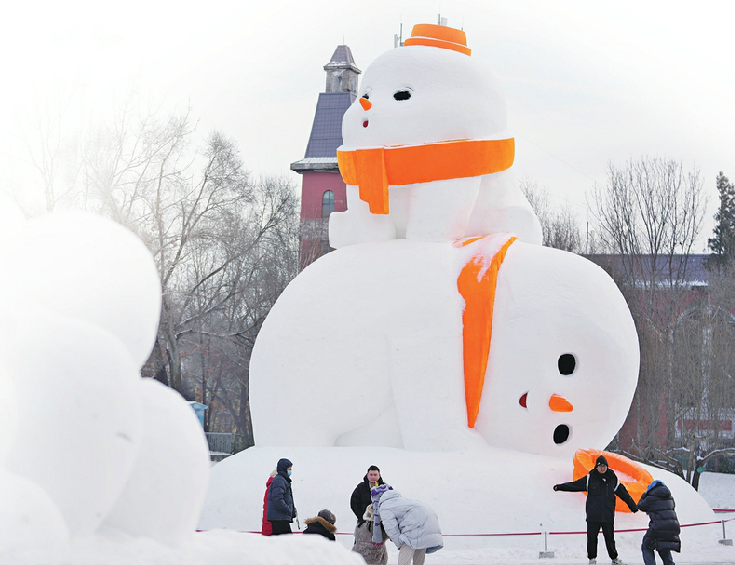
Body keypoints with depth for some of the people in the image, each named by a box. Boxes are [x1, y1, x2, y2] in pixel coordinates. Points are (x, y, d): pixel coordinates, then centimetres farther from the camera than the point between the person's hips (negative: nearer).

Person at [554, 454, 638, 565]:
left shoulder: (612, 479, 7)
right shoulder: (590, 479, 3)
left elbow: (623, 493, 15)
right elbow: (575, 485, 6)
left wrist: (633, 507, 21)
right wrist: (560, 487, -3)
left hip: (608, 515, 1)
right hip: (593, 514, -1)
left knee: (609, 537, 3)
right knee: (592, 537, 1)